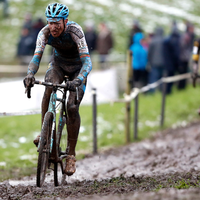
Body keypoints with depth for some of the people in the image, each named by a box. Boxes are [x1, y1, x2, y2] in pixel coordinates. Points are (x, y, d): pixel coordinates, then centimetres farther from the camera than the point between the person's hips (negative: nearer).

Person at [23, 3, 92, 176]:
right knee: (49, 89, -31)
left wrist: (78, 80, -58)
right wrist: (30, 74, -51)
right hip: (58, 62, 3)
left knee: (72, 108, -17)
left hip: (78, 66, -3)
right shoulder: (45, 33, -24)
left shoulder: (75, 31, -34)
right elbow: (37, 57, -31)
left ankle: (71, 155, -7)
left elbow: (87, 61, -41)